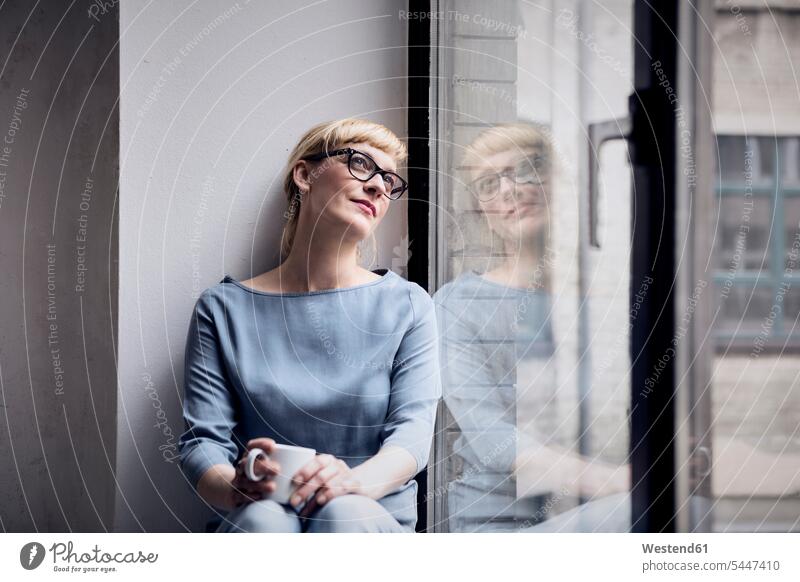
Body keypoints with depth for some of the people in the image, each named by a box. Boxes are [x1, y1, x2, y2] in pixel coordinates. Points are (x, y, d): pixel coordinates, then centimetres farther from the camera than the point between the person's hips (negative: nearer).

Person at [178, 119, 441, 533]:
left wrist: (355, 482, -28)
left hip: (376, 523, 1)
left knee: (346, 515, -35)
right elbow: (202, 441, 0)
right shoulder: (224, 308, 9)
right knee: (262, 518, -35)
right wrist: (237, 488, -25)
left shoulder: (408, 306, 10)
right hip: (259, 522, 0)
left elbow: (413, 428, -4)